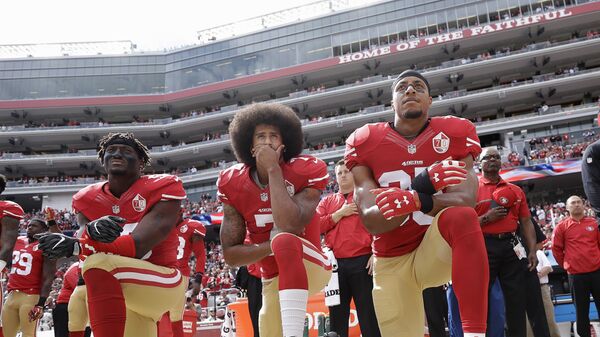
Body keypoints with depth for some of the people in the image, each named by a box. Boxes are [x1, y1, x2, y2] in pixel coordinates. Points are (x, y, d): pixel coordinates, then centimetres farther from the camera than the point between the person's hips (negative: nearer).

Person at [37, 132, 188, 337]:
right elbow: (86, 240, -12)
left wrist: (74, 247, -31)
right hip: (121, 292, 7)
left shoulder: (161, 189, -14)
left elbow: (138, 246, -23)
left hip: (161, 283, -6)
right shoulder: (89, 198, 4)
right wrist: (92, 230, -36)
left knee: (98, 264, -30)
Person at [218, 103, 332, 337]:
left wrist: (274, 169, -27)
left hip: (310, 266, -5)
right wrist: (272, 247, -23)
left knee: (285, 240, -35)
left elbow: (291, 226, -34)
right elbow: (230, 254, -7)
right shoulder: (234, 185, -7)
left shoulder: (306, 171, -16)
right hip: (273, 281, 5)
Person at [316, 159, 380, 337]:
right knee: (337, 315, 9)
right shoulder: (327, 201, 17)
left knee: (368, 314, 0)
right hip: (335, 263, 3)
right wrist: (340, 213, -4)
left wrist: (376, 254, -12)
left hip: (362, 262, -3)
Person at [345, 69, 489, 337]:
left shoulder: (453, 134, -7)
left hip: (437, 248, -1)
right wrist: (421, 187, -35)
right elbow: (370, 221, -18)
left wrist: (417, 200, -43)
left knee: (461, 216, -32)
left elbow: (465, 200, -22)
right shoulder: (365, 143, -8)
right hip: (391, 262, 2)